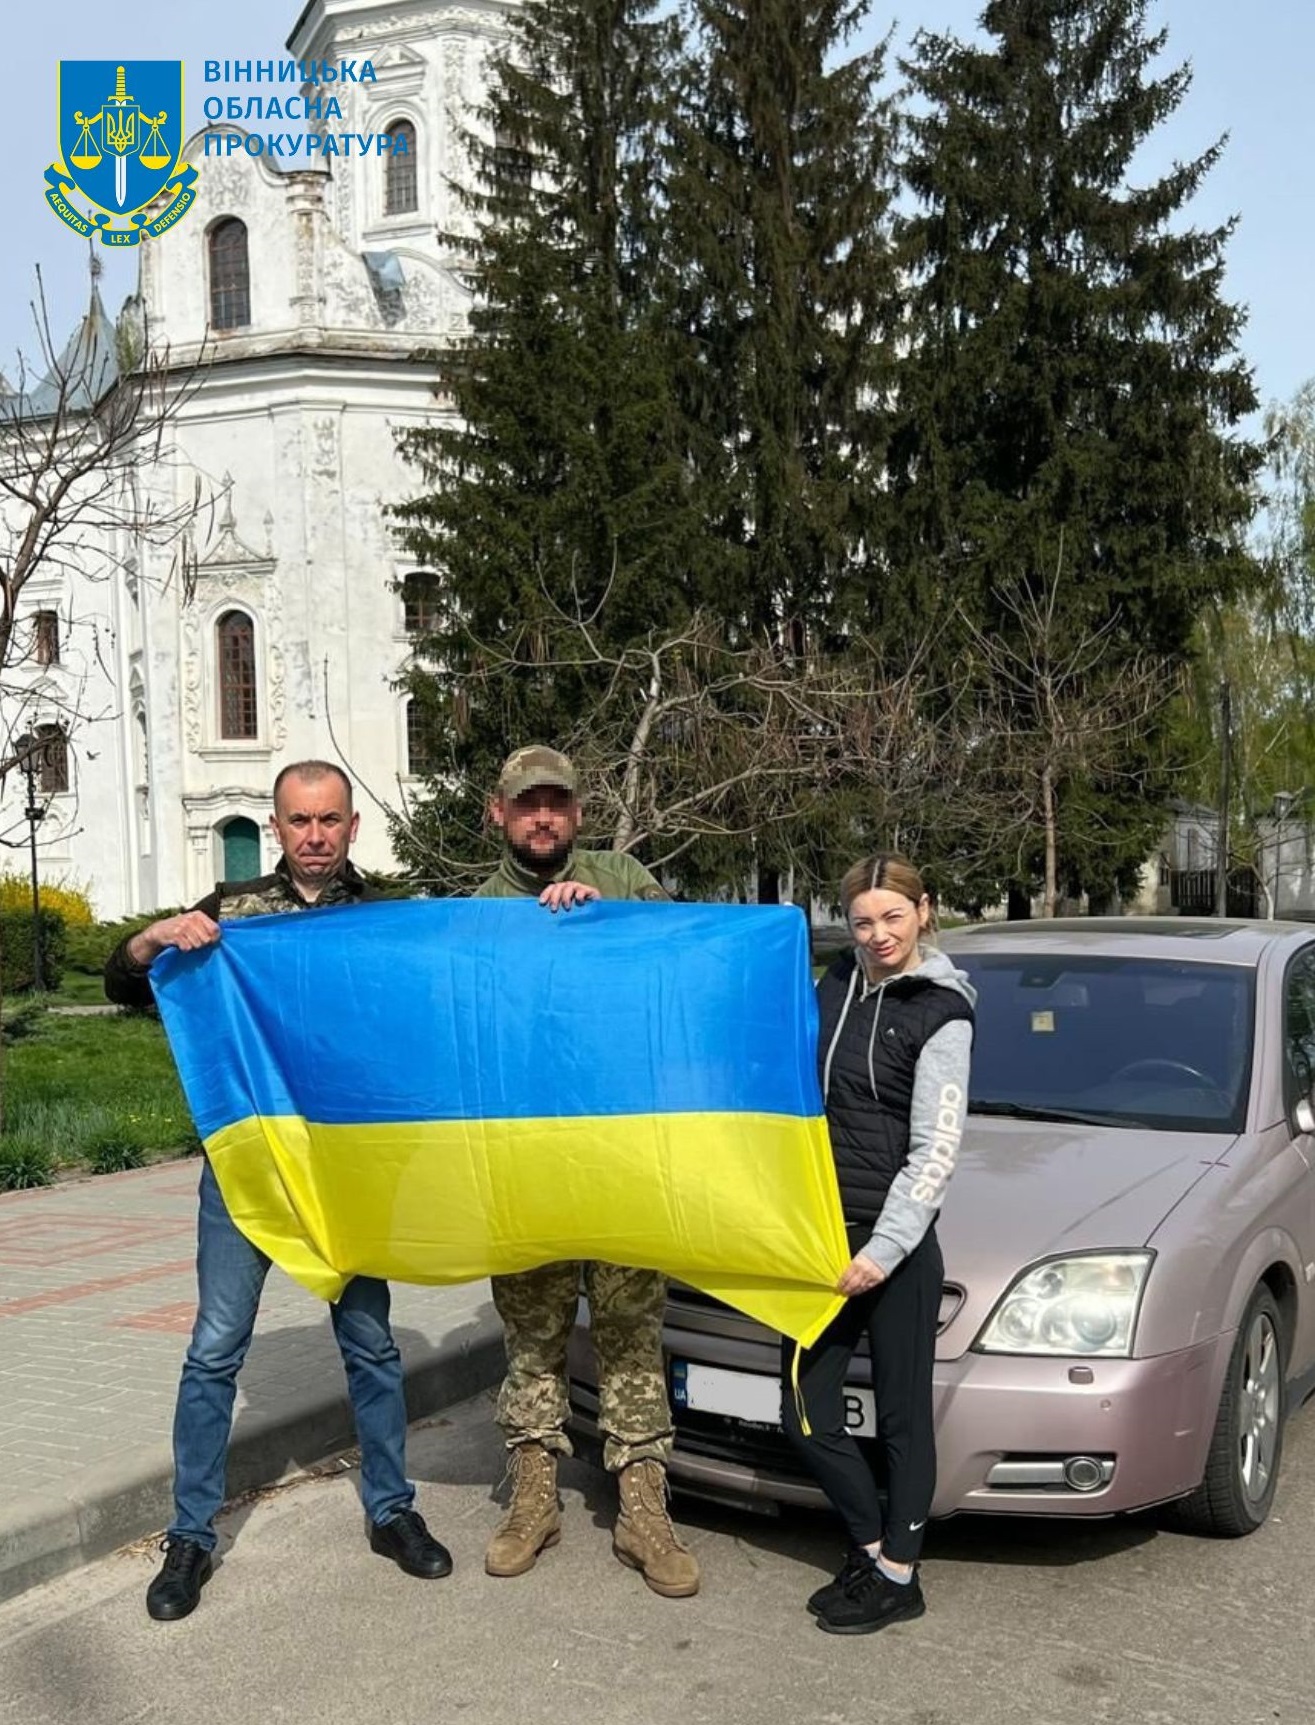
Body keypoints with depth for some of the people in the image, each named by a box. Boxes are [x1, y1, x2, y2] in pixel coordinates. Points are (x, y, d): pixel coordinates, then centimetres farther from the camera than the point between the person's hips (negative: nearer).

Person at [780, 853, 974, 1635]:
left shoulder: (941, 1015, -10)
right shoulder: (839, 983, 8)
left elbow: (935, 1153, -14)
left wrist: (884, 1250, -19)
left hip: (895, 1247, -6)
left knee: (903, 1417, 7)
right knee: (808, 1416, 10)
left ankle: (897, 1578, 22)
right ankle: (872, 1549, 30)